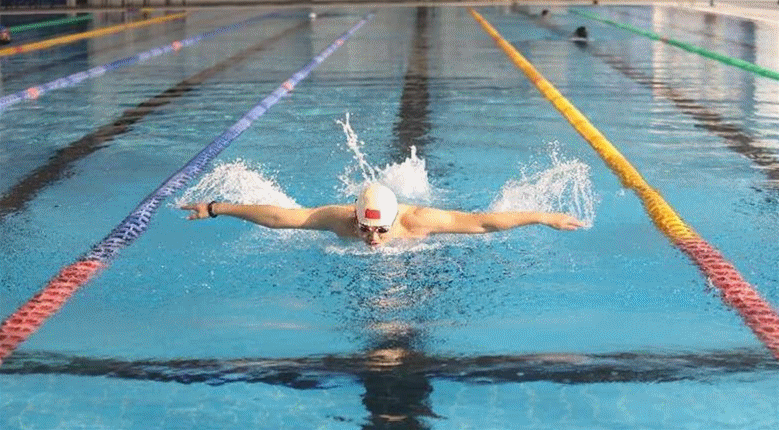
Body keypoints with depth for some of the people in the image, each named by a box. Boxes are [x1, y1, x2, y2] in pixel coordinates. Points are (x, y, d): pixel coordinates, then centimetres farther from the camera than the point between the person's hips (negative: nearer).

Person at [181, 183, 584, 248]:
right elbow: (278, 216, -39)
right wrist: (216, 208, -37)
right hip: (354, 259, 1)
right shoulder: (341, 217, -42)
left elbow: (480, 221, -39)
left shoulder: (418, 219, -45)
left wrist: (544, 217, -38)